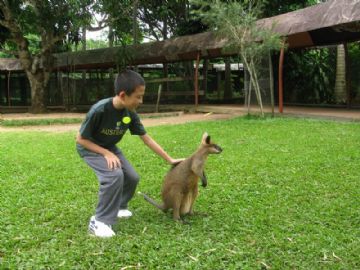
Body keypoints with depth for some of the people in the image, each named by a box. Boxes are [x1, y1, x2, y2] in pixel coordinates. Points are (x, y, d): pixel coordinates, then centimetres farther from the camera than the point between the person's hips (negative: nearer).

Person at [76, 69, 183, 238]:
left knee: (132, 177, 1)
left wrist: (170, 159, -3)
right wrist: (106, 154, -28)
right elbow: (81, 139, -23)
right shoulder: (99, 110, -34)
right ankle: (99, 222, -15)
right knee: (114, 175, -29)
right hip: (89, 147, -6)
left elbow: (147, 139, -5)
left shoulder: (130, 114, -16)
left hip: (109, 148, 7)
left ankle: (117, 207, 29)